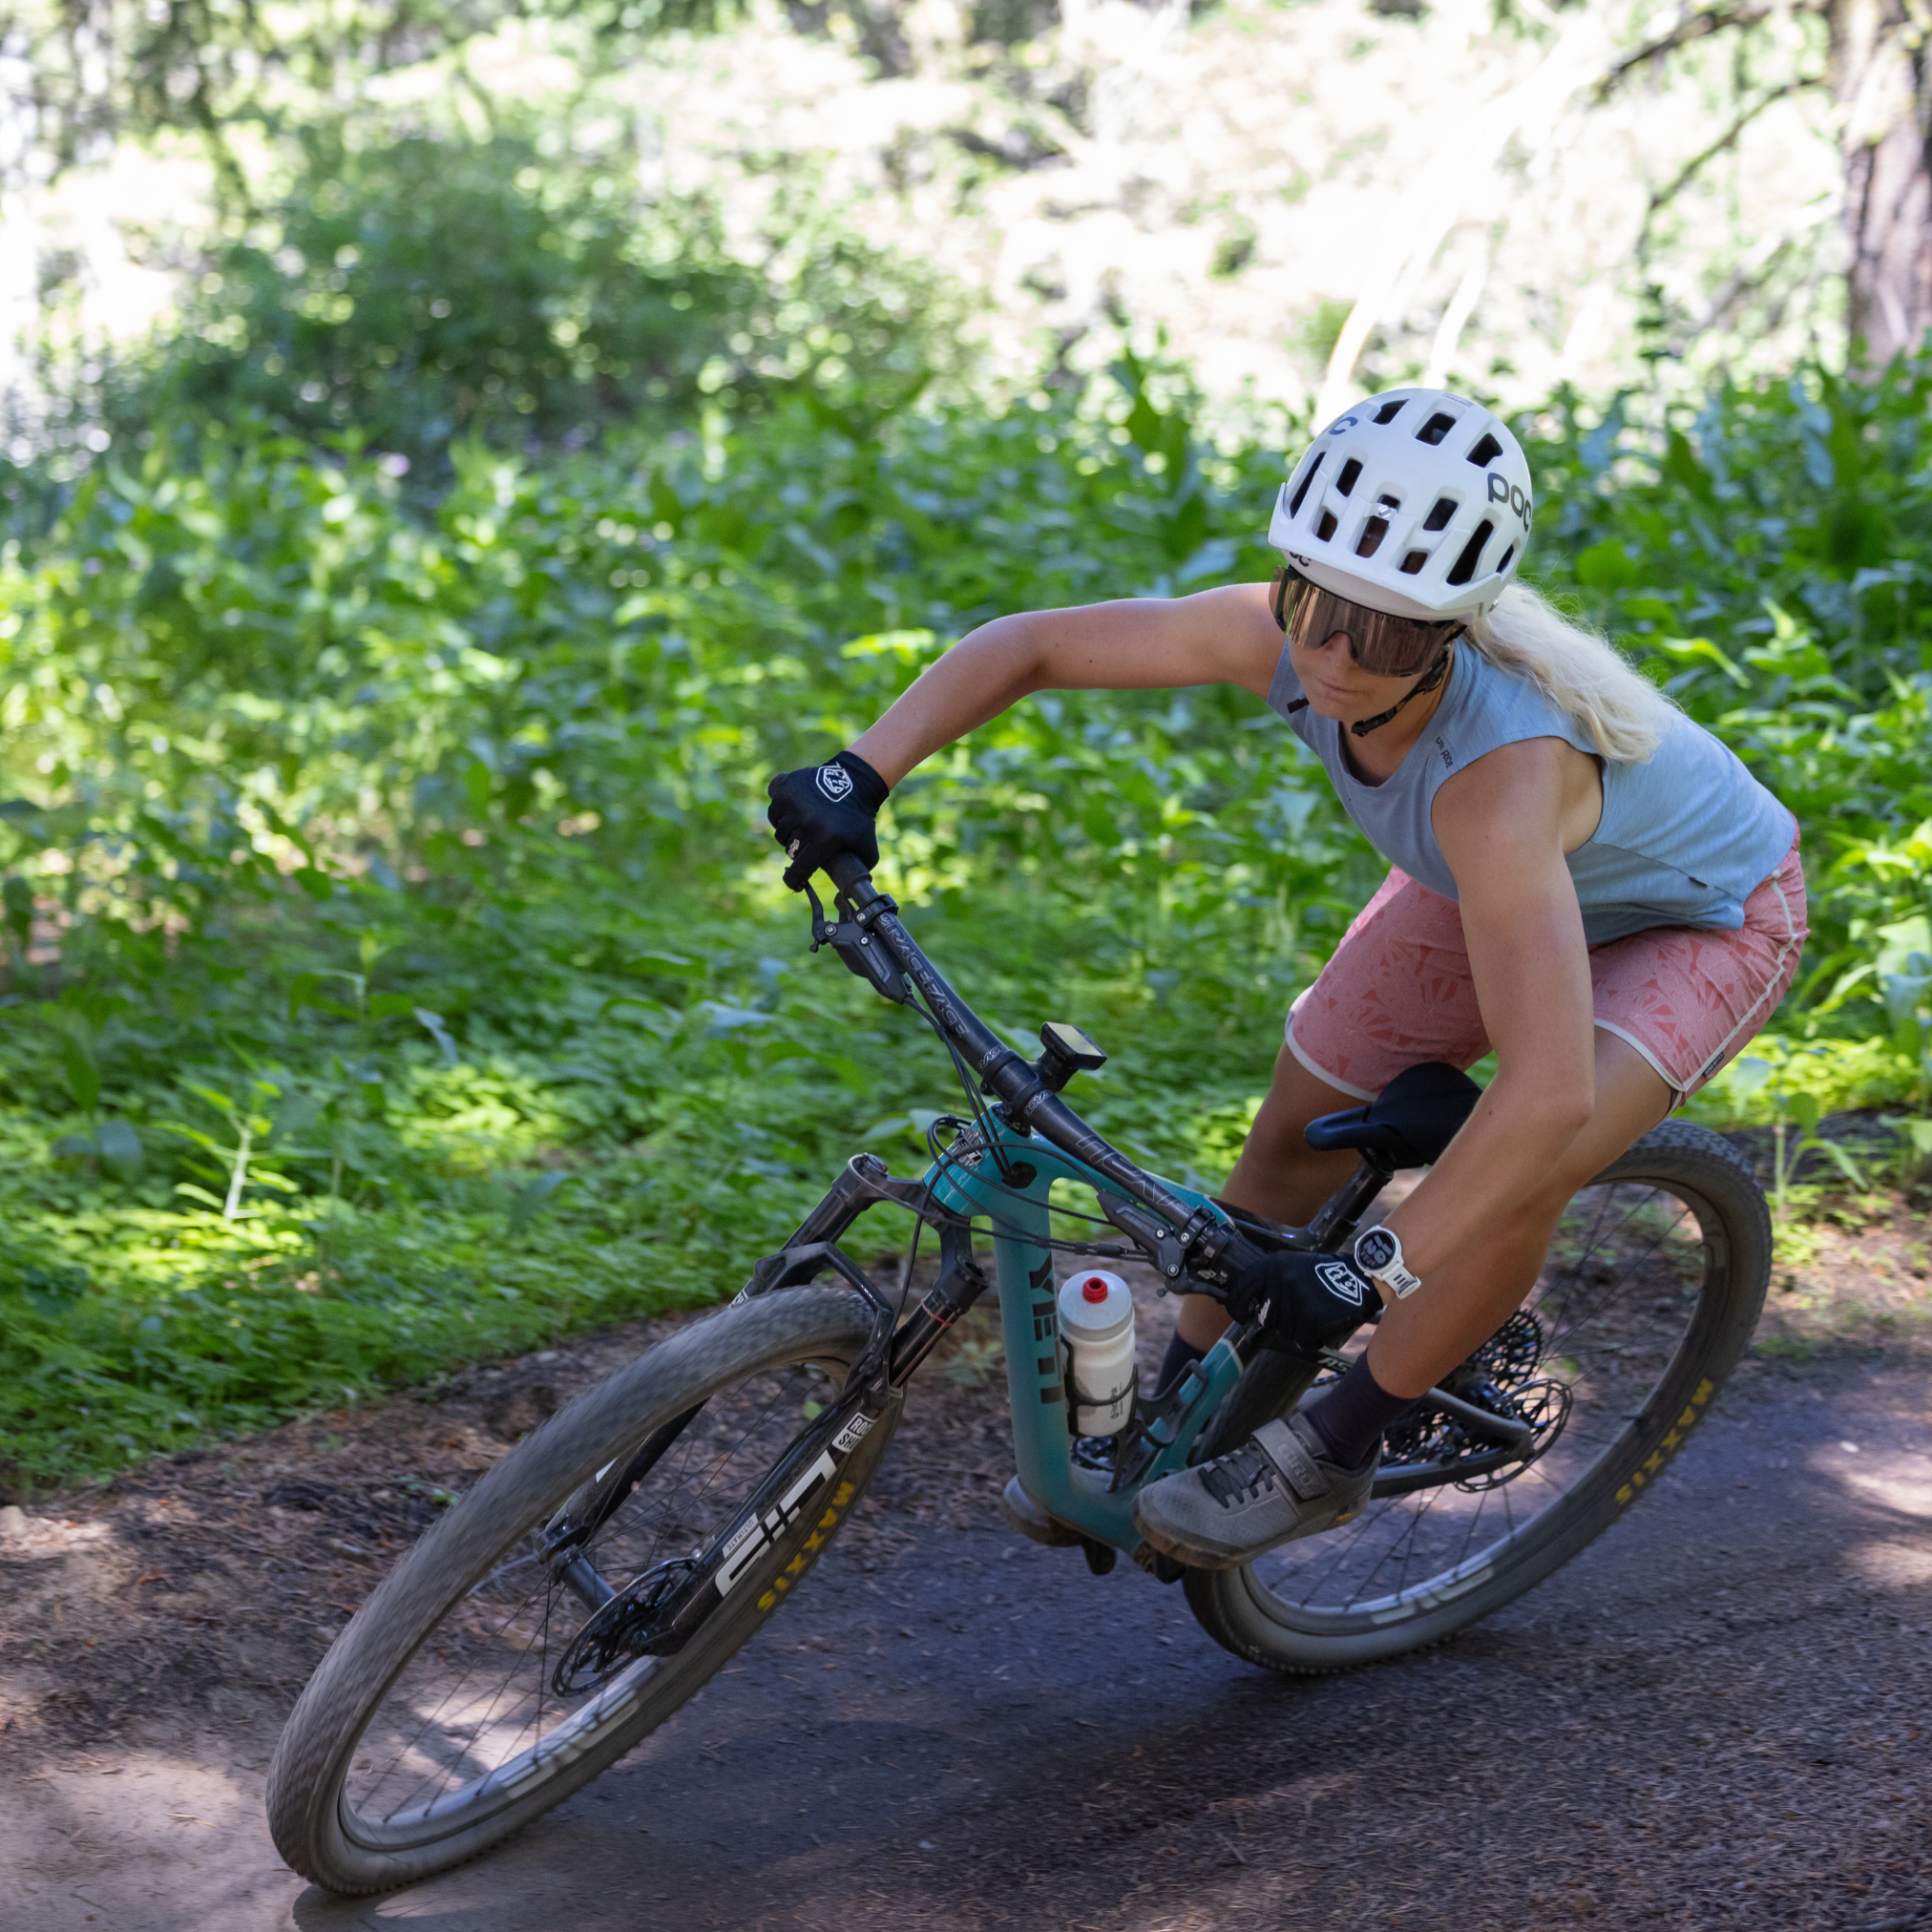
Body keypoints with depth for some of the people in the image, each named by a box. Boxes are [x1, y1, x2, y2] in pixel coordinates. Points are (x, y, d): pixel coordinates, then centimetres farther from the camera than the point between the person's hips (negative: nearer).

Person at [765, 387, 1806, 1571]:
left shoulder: (1500, 774, -46)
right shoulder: (1279, 639, -29)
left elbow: (1548, 1098, -51)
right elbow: (1029, 645, -17)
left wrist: (1371, 1271, -47)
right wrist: (861, 775, -30)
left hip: (1704, 919, -6)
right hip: (1485, 883, 6)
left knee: (1514, 1186, -27)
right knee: (1298, 1131, 4)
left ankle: (1333, 1454, -3)